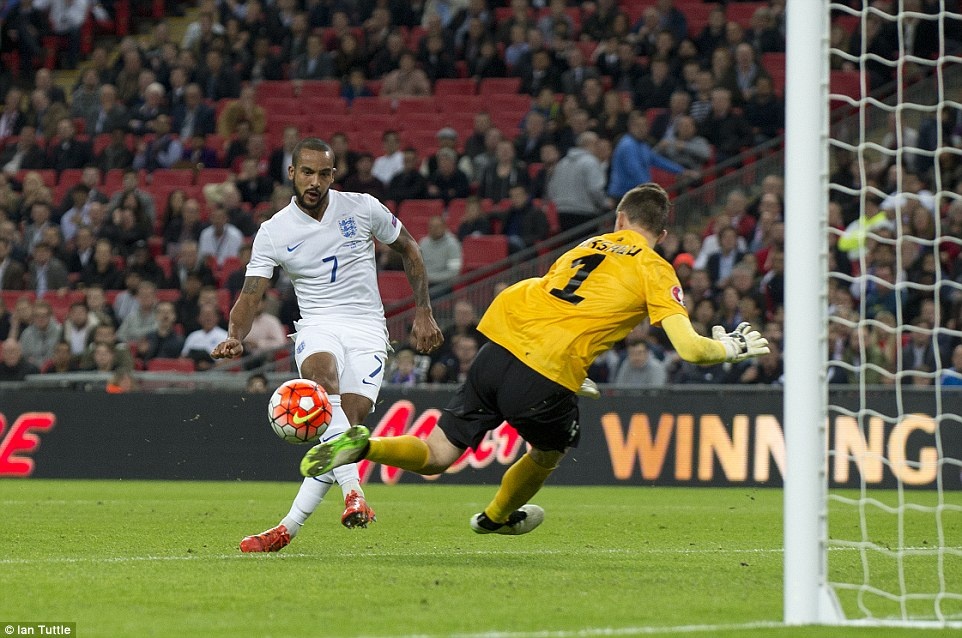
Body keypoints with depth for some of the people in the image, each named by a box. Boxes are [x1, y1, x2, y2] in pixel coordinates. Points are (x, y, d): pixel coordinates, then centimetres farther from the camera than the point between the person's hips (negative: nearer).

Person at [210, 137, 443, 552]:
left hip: (367, 329, 1)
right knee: (323, 376, -37)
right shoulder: (273, 232, -1)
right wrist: (235, 337, -23)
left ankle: (288, 528, -14)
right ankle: (353, 492, -48)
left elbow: (408, 249, 14)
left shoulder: (363, 208, 0)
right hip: (317, 326, -1)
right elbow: (251, 296, -3)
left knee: (347, 426, -18)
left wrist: (423, 312, 10)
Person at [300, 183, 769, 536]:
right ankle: (497, 517, 48)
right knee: (550, 451, 30)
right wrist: (731, 348, 17)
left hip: (498, 350, 4)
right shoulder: (655, 271, 7)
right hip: (547, 376, -4)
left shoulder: (586, 247, 24)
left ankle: (362, 445, -12)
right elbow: (690, 348, -4)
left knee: (435, 457, 12)